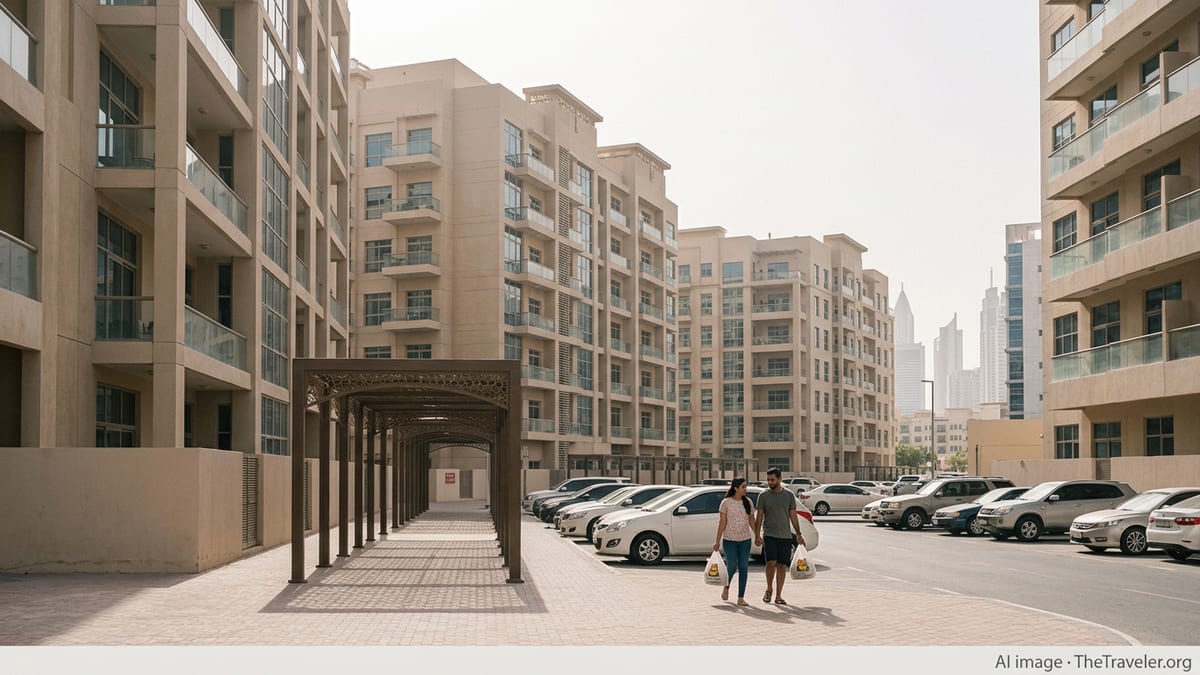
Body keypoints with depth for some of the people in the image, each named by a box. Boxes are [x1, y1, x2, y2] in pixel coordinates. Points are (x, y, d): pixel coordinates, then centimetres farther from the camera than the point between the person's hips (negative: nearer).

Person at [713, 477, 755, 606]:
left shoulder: (747, 502, 4)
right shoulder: (726, 502, -6)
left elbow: (751, 521, 10)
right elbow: (722, 523, -4)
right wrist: (717, 541, -5)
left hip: (745, 540, 3)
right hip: (729, 540, -3)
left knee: (743, 568, 0)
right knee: (732, 567, -3)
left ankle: (741, 598, 5)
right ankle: (726, 586, 29)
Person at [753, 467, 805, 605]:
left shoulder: (789, 495, 7)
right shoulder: (763, 495, 2)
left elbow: (793, 516, 11)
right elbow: (759, 517, 2)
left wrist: (798, 534, 5)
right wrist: (757, 535, -6)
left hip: (786, 536, 2)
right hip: (769, 535, -2)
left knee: (782, 565, 1)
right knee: (771, 563, -14)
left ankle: (778, 596, 8)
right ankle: (769, 590, 8)